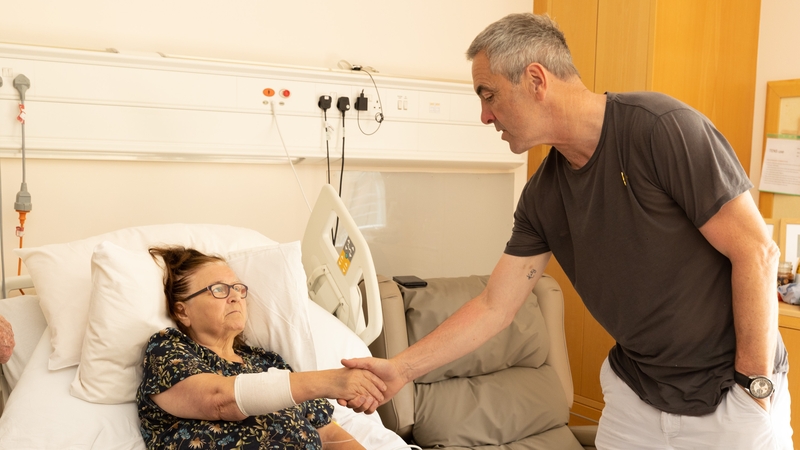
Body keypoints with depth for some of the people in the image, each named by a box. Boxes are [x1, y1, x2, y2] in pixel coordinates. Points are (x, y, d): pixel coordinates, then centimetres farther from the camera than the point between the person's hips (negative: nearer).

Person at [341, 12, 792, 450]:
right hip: (636, 391, 5)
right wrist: (402, 368, -3)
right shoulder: (542, 197, -3)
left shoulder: (659, 126, -21)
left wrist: (755, 386, -15)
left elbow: (756, 251, -18)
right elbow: (495, 306, 0)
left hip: (730, 391, -4)